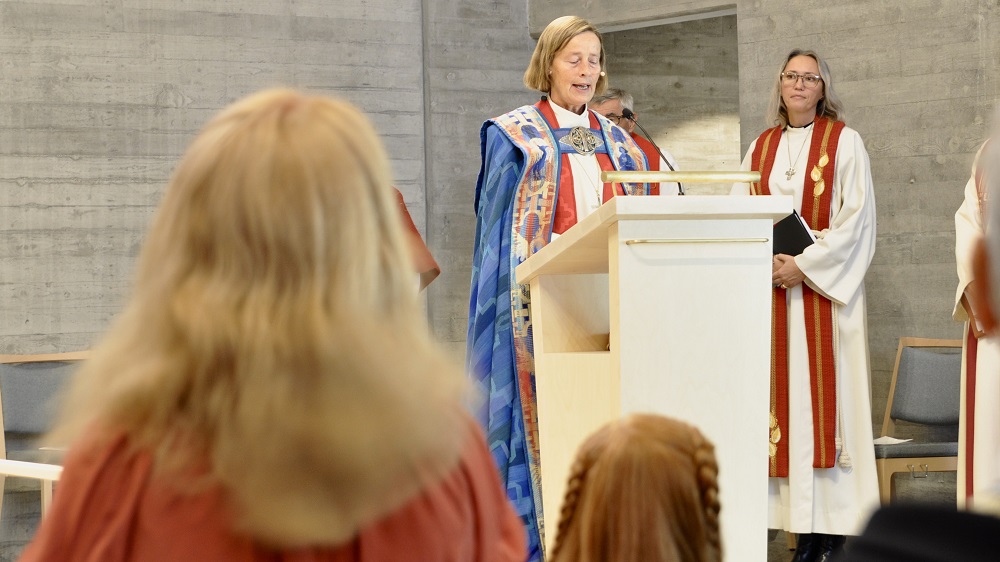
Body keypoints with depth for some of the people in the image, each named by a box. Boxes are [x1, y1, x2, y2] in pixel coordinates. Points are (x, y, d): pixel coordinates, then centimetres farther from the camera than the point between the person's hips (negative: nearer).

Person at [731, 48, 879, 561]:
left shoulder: (844, 143, 2)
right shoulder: (761, 147, 15)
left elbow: (855, 217, -6)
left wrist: (805, 265, -14)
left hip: (824, 288, -4)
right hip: (772, 287, 4)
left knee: (825, 393, -8)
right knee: (783, 397, -2)